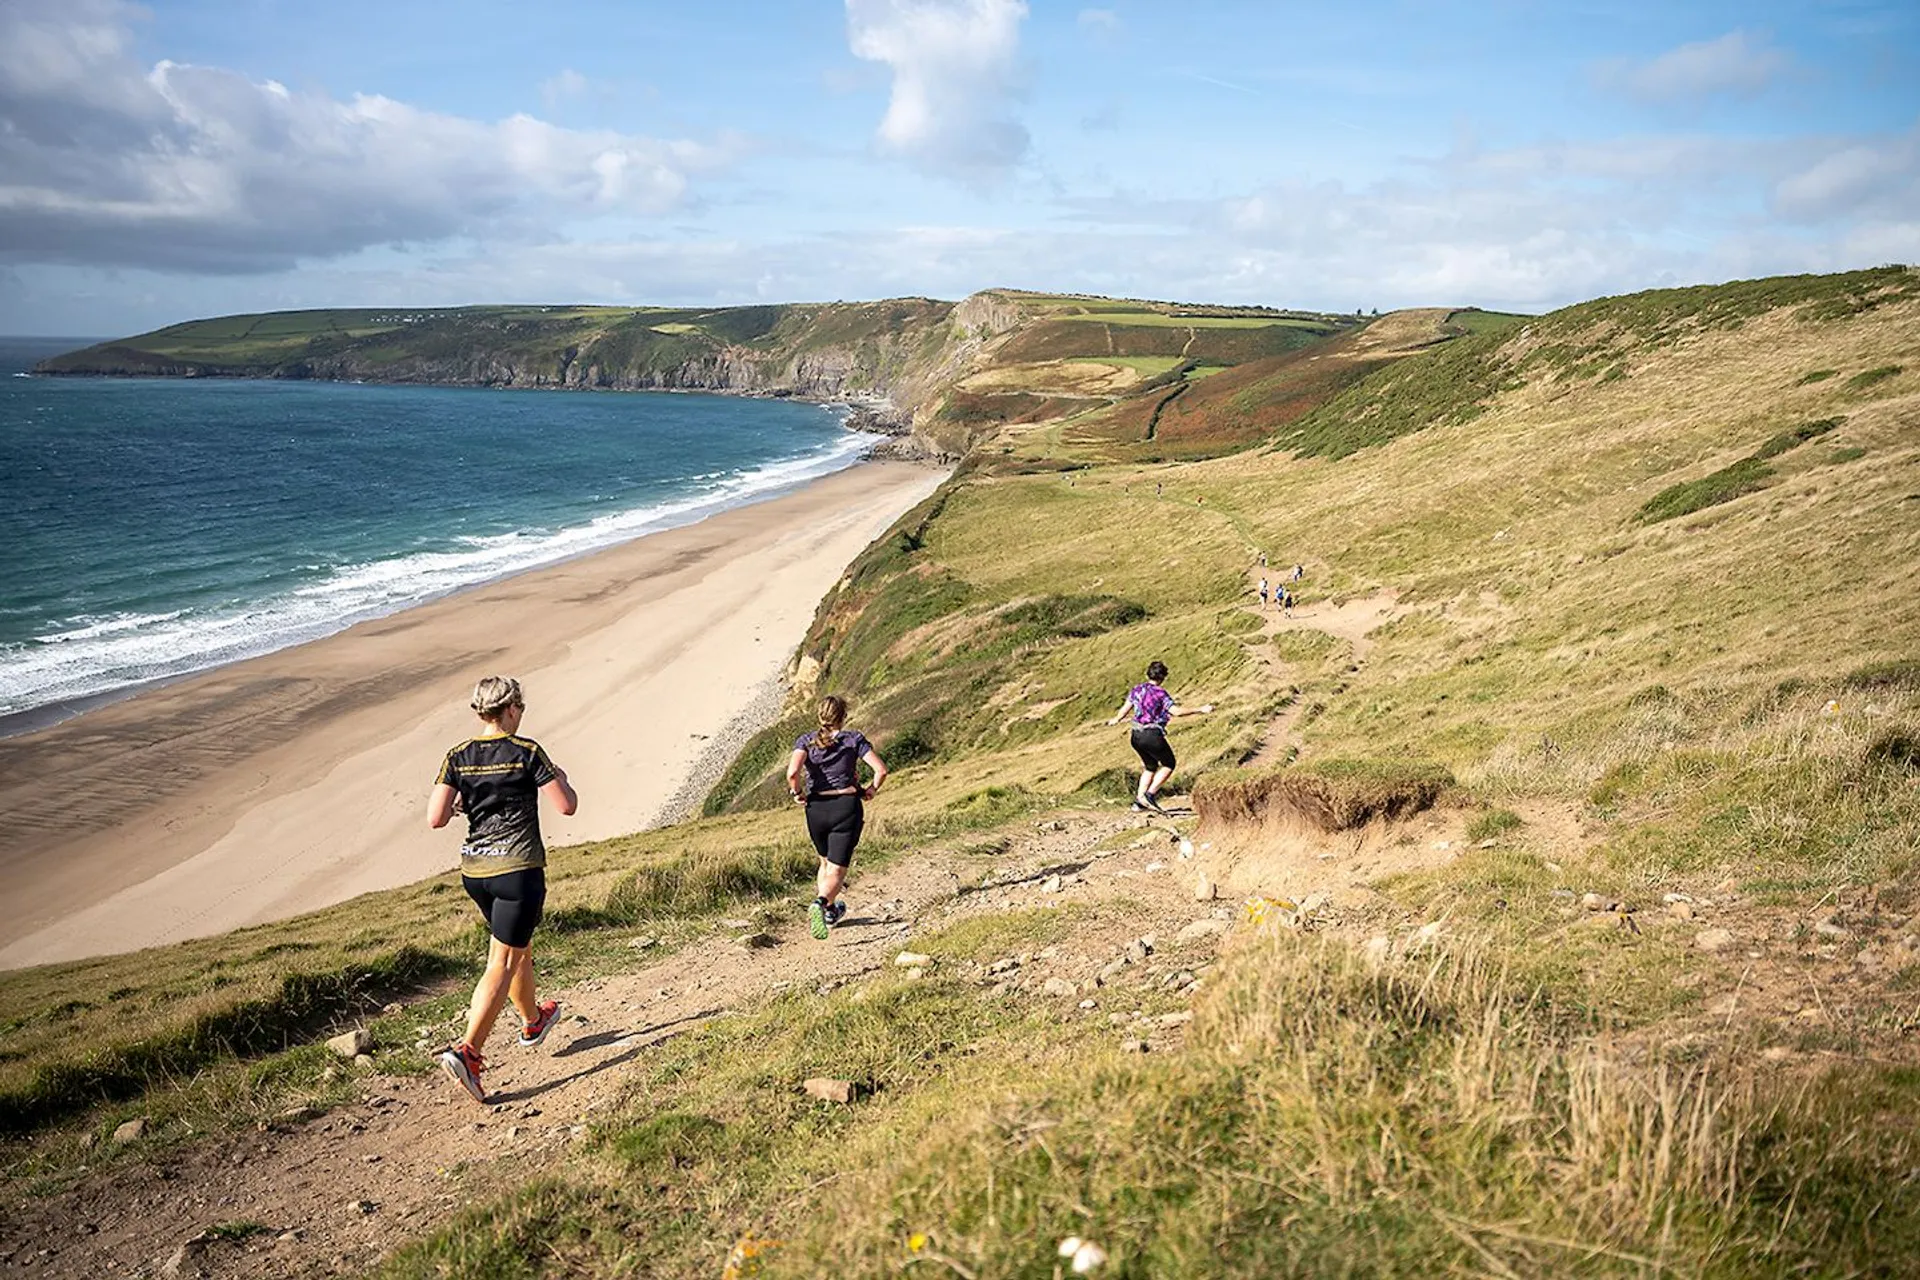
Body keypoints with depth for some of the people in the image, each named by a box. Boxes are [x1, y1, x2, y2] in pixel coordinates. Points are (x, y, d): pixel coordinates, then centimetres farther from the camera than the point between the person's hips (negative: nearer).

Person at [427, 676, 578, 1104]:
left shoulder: (458, 757, 1)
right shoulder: (526, 752, -11)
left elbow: (435, 819, -5)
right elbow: (568, 806, -9)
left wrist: (464, 801, 14)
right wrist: (561, 778, 11)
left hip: (474, 869, 6)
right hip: (518, 868, -6)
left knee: (519, 945, 26)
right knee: (503, 963, -1)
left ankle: (533, 1020, 45)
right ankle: (467, 1051, -12)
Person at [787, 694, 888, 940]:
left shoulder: (806, 741, 0)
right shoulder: (854, 739, -1)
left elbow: (792, 772, -19)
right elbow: (881, 769, -10)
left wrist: (796, 793, -1)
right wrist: (871, 790, 7)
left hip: (816, 809, 3)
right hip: (848, 807, -2)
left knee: (826, 862, 26)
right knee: (837, 869, -2)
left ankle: (830, 911, 37)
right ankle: (821, 902, -29)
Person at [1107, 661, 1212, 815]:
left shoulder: (1136, 690, 7)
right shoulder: (1160, 693, -12)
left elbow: (1125, 708, 16)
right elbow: (1176, 711, -20)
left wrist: (1116, 720, 37)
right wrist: (1200, 710, -17)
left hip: (1136, 737, 7)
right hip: (1153, 736, -7)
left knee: (1150, 767, 24)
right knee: (1168, 765, 11)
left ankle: (1139, 800, 20)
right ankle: (1150, 795, 0)